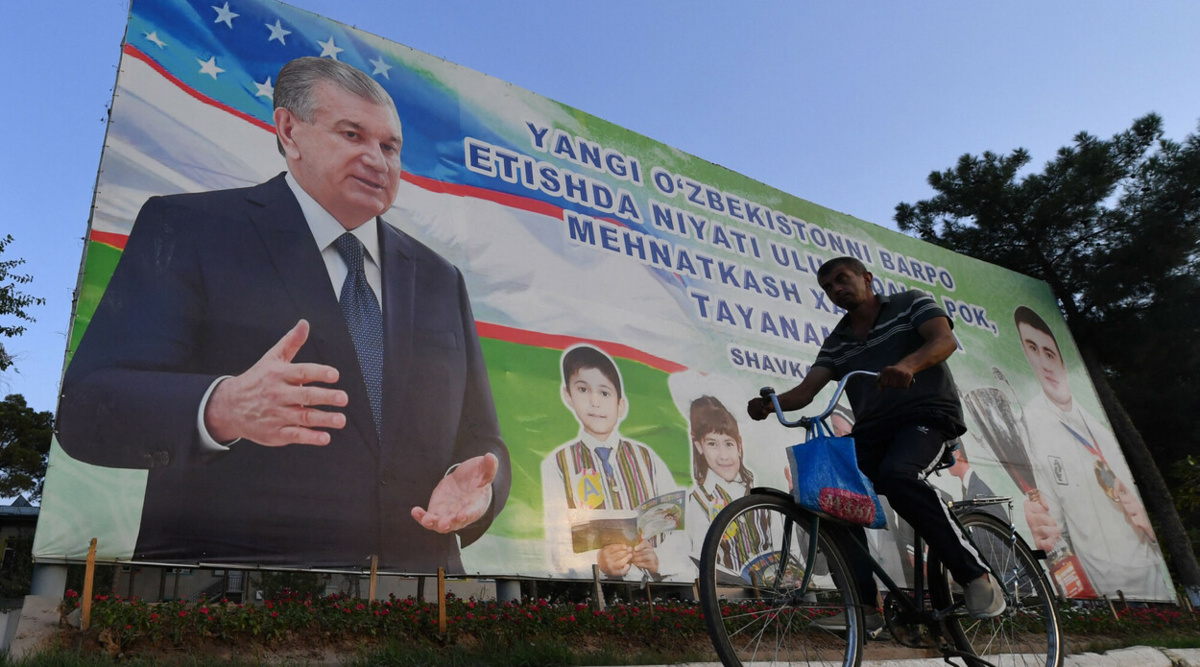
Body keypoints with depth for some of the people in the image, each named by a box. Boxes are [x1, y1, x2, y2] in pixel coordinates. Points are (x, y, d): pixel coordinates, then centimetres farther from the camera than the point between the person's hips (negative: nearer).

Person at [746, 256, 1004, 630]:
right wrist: (770, 402, -20)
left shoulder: (910, 304, 6)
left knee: (896, 476, -34)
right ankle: (865, 606, -9)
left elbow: (945, 340, -14)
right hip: (872, 428, 5)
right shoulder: (836, 342, 16)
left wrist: (908, 364, -36)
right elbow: (806, 390, 3)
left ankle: (975, 575, -20)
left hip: (927, 415, -5)